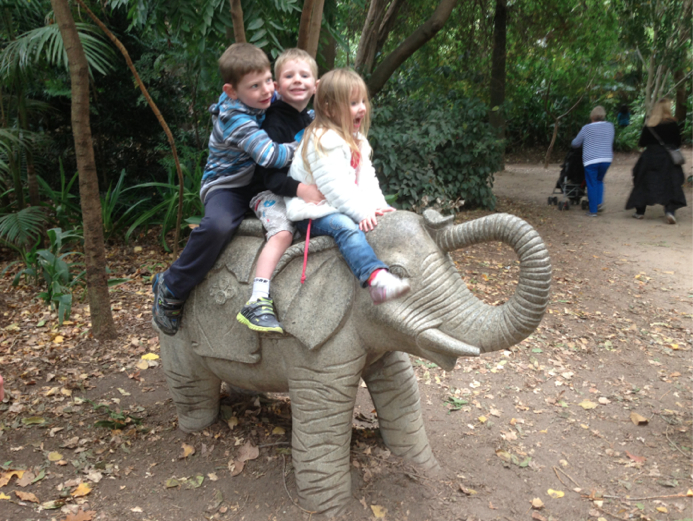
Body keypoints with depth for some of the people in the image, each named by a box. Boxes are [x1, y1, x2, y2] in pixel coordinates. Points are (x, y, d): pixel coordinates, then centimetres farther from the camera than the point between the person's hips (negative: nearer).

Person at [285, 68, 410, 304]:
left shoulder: (357, 140, 16)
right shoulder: (324, 141, -16)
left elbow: (367, 177, 10)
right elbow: (334, 187, -23)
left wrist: (378, 205, -6)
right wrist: (362, 212, -27)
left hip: (340, 208, 10)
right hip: (312, 211, -10)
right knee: (347, 227, -35)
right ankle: (377, 281, -53)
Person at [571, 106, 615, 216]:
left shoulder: (586, 128, -5)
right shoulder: (610, 126, 6)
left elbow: (575, 144, 6)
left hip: (591, 160, -4)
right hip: (606, 159, 4)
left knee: (592, 185, 3)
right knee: (599, 181, 22)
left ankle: (593, 210, 4)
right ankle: (600, 202, 6)